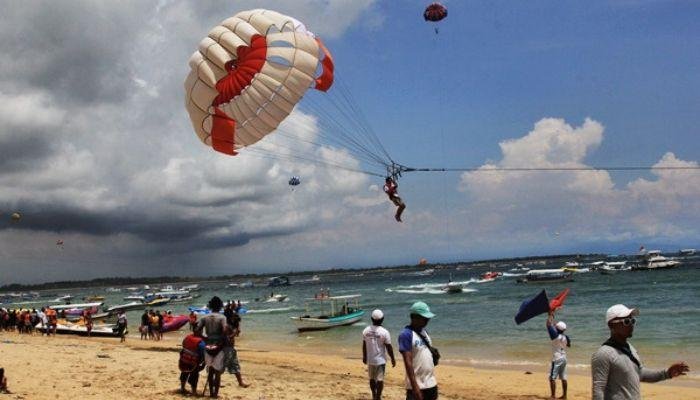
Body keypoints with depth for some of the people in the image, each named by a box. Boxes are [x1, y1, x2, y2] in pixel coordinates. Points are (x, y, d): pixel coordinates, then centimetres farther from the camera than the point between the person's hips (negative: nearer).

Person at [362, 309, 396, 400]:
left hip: (370, 359, 4)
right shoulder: (384, 332, -18)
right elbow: (389, 347, -12)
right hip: (380, 360, -4)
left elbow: (364, 346, 5)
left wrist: (364, 357, 19)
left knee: (372, 378, 19)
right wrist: (393, 359, 2)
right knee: (380, 379, 4)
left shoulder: (366, 331, -5)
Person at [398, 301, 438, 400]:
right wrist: (415, 387, -24)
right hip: (417, 386, -8)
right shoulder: (406, 334, -15)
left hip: (431, 384, 8)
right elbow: (408, 362, -20)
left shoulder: (424, 332, 11)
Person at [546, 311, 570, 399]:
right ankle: (564, 395, 17)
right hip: (564, 358, 7)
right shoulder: (565, 337, 2)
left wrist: (550, 315, -4)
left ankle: (553, 396, -8)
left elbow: (549, 325, -16)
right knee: (563, 378, 11)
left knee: (552, 378, -5)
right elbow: (569, 345, 23)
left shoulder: (555, 336, -17)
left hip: (556, 359, -7)